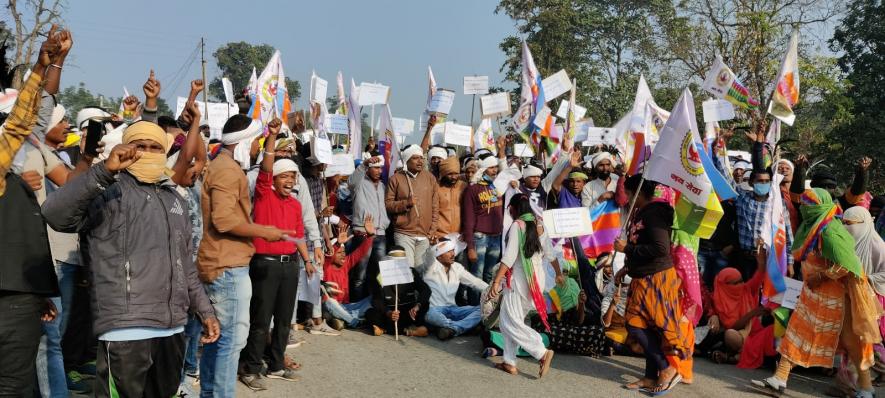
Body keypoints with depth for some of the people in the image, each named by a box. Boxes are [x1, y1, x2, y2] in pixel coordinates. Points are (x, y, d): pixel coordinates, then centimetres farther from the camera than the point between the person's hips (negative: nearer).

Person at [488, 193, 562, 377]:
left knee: (510, 322, -3)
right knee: (512, 320, 15)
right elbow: (550, 253, 16)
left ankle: (542, 352, -14)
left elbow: (509, 257, -18)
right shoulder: (539, 225, 9)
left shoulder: (517, 225, -11)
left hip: (519, 278, -8)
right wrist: (559, 274, 31)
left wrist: (496, 281, -18)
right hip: (537, 278, 8)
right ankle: (510, 362, 15)